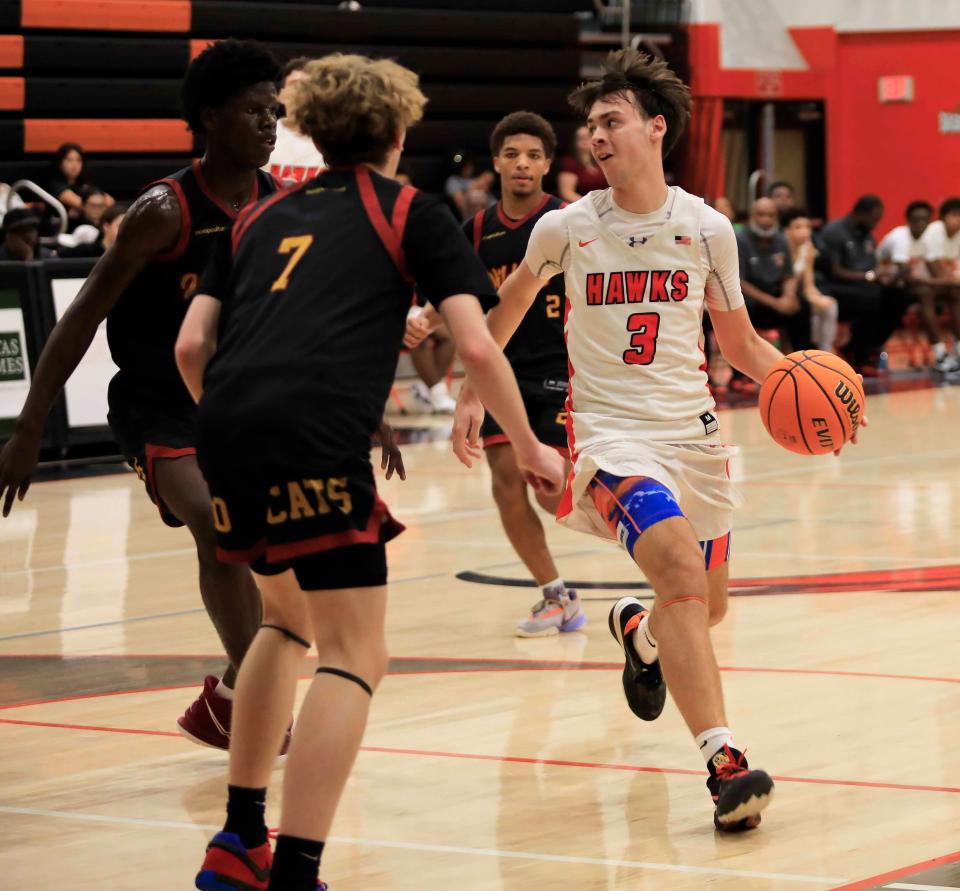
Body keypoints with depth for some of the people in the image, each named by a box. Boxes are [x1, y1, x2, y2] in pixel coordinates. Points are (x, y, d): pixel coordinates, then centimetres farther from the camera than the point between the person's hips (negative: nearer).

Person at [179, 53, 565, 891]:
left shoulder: (262, 217, 27)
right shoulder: (411, 213, 14)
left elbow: (192, 345, 18)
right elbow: (478, 347, 5)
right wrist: (529, 448, 18)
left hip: (226, 438, 6)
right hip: (316, 439, -6)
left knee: (288, 615, 28)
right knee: (353, 657, -2)